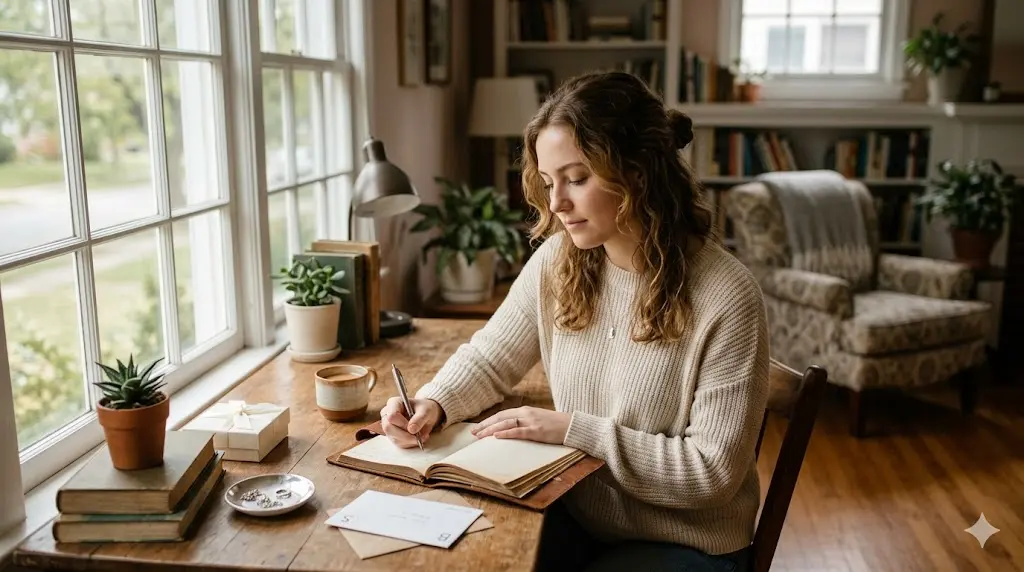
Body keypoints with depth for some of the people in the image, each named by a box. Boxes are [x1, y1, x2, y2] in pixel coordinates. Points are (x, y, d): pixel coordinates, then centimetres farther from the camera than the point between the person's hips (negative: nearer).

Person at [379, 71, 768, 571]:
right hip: (574, 514, 5)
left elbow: (713, 472, -21)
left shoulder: (725, 298, -22)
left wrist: (573, 429, -23)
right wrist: (432, 402, -13)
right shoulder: (556, 261, -6)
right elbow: (488, 358, 8)